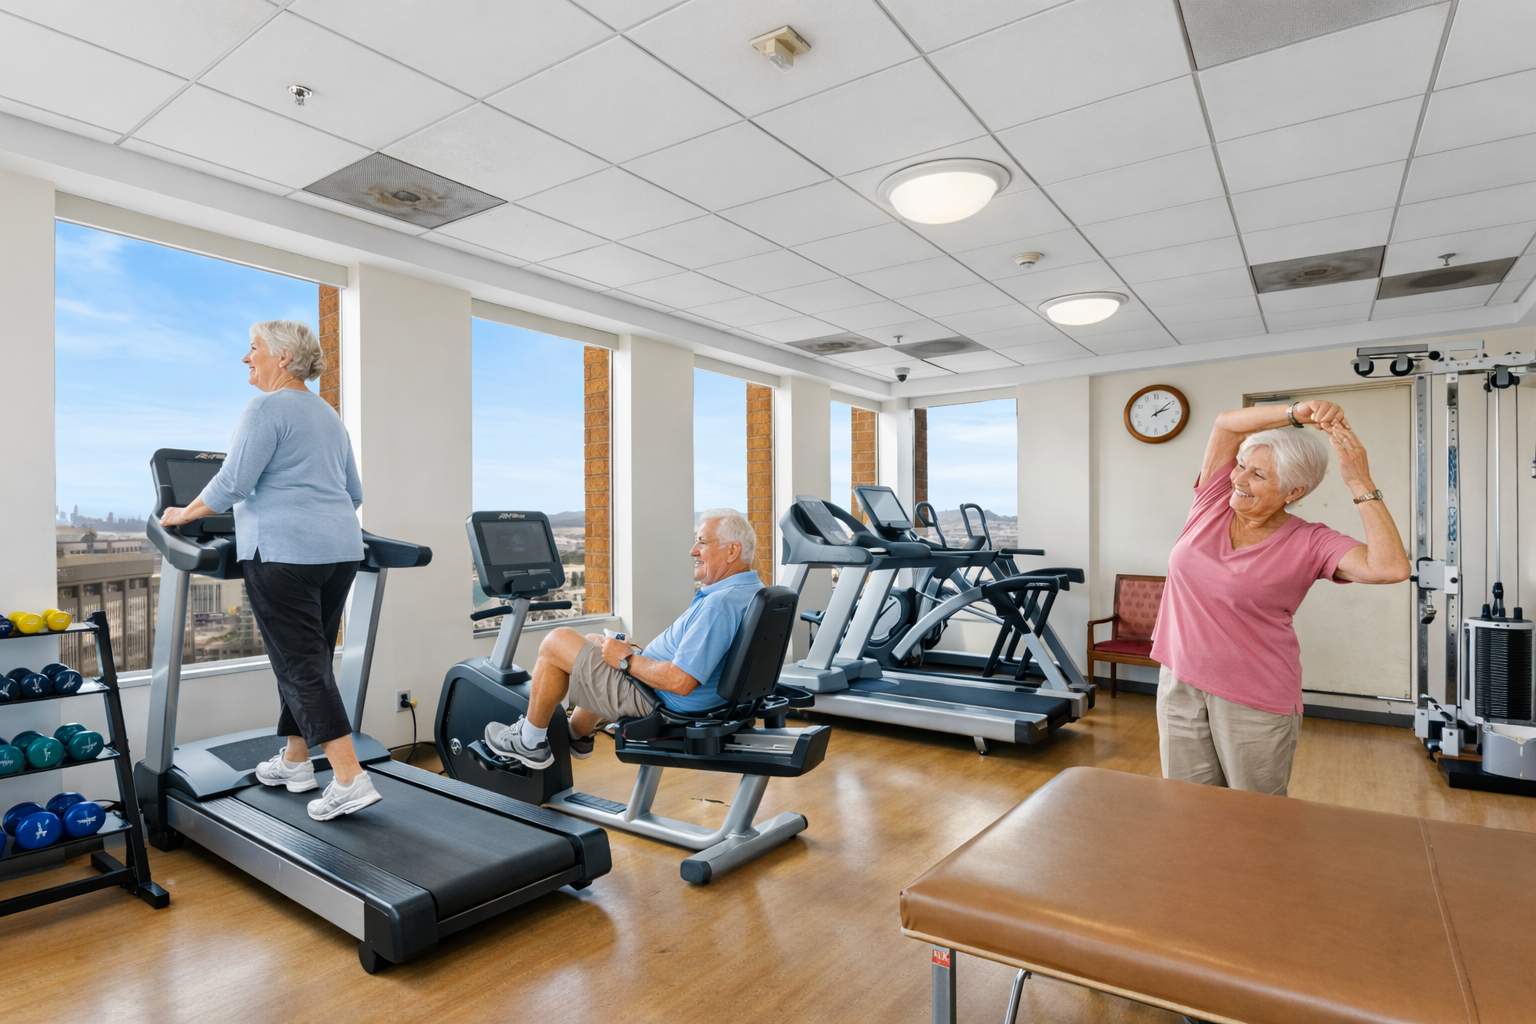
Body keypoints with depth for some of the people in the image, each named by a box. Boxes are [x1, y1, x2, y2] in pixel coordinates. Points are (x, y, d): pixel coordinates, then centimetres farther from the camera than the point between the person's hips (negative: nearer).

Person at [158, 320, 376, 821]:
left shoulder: (266, 410, -7)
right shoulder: (328, 415, 18)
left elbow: (231, 484, -10)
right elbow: (353, 493, 21)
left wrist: (184, 514, 6)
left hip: (284, 553, -8)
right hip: (340, 549, 8)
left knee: (302, 666, -5)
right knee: (310, 660, 16)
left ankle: (350, 780, -8)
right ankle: (295, 762, 28)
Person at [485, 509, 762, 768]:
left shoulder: (719, 604, -31)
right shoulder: (753, 588, 1)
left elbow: (680, 681, -34)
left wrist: (626, 660, -18)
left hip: (655, 698, -10)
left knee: (557, 642, -1)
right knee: (593, 641, 27)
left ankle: (531, 741, 15)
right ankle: (577, 735, 41)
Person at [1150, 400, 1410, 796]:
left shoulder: (1308, 543, -8)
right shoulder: (1213, 501, 1)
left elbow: (1392, 567, -22)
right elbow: (1226, 423, -3)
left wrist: (1361, 484, -20)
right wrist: (1296, 412, -15)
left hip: (1255, 700, -3)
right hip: (1179, 681, 3)